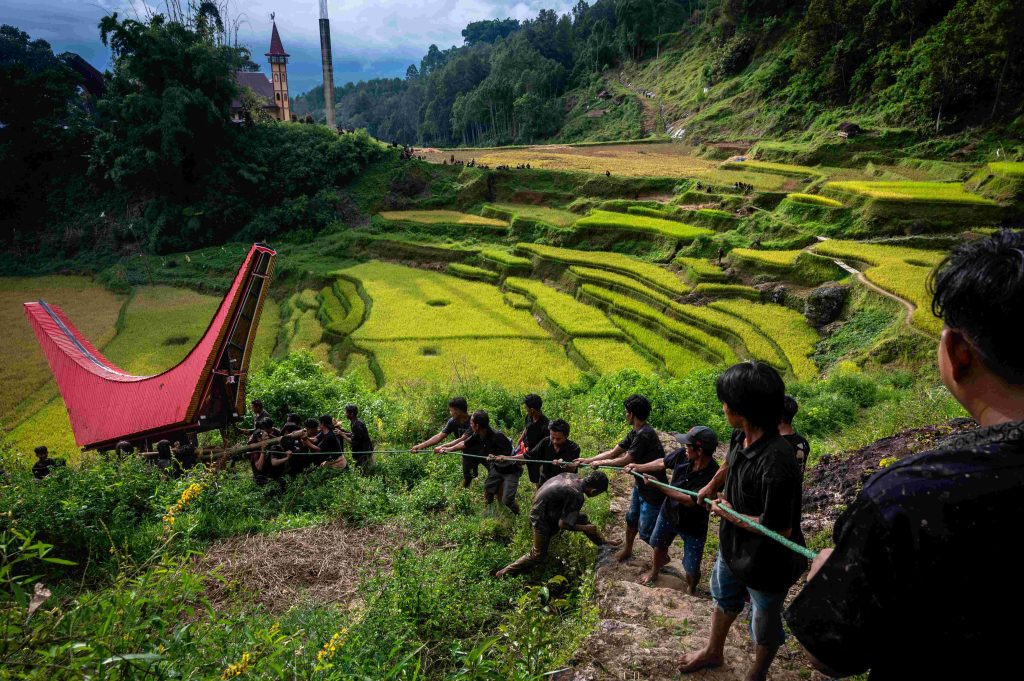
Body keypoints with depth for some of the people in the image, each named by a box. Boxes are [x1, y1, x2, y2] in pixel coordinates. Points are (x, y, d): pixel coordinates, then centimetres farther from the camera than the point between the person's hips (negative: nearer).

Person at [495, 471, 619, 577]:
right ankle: (505, 572, 13)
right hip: (542, 519, -9)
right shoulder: (577, 496, -30)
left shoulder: (573, 477, -7)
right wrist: (585, 528, -11)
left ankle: (603, 542, 32)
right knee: (538, 556, 4)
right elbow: (563, 524, -25)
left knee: (582, 519, 13)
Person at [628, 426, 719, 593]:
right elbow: (663, 463, 0)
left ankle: (691, 592, 40)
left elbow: (690, 500, -33)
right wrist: (639, 467, 2)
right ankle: (655, 571, 58)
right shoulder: (682, 454, -22)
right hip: (668, 513, 5)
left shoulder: (712, 476, -36)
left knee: (691, 569, 7)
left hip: (693, 526, -5)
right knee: (659, 545, 28)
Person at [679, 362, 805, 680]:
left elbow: (780, 529, -33)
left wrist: (727, 513, -21)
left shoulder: (776, 463, -39)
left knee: (765, 624, 22)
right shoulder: (740, 437, -13)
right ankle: (713, 651, 58)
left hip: (766, 563, -8)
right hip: (732, 547, 8)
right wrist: (711, 487, 27)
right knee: (724, 600, 32)